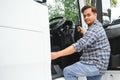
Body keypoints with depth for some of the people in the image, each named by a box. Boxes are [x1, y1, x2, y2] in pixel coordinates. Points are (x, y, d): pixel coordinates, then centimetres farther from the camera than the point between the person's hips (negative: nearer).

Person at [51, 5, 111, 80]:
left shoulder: (95, 29, -17)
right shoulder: (98, 26, 16)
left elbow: (79, 45, -28)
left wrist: (57, 54, -31)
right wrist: (84, 32, 35)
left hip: (95, 65, -11)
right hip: (97, 65, 11)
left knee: (67, 71, -12)